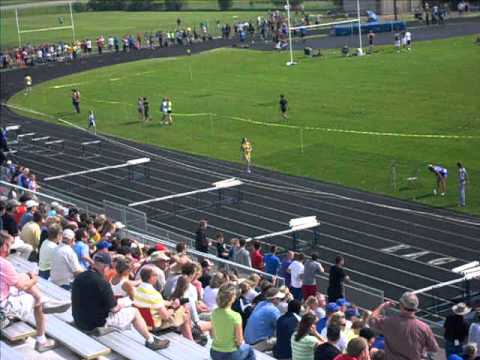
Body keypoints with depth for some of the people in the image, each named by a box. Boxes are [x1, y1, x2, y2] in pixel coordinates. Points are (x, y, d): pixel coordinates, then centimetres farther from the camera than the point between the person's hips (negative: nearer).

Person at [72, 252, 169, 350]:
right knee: (134, 312, 9)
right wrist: (119, 306, 8)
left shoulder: (79, 278, 0)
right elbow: (113, 308, -16)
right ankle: (150, 341, 23)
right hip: (97, 325, -8)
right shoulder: (102, 282, -24)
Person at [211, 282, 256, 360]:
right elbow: (239, 341, -15)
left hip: (214, 353, 5)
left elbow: (213, 335, 4)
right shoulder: (235, 316, -23)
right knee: (249, 349, 28)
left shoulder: (214, 313, -7)